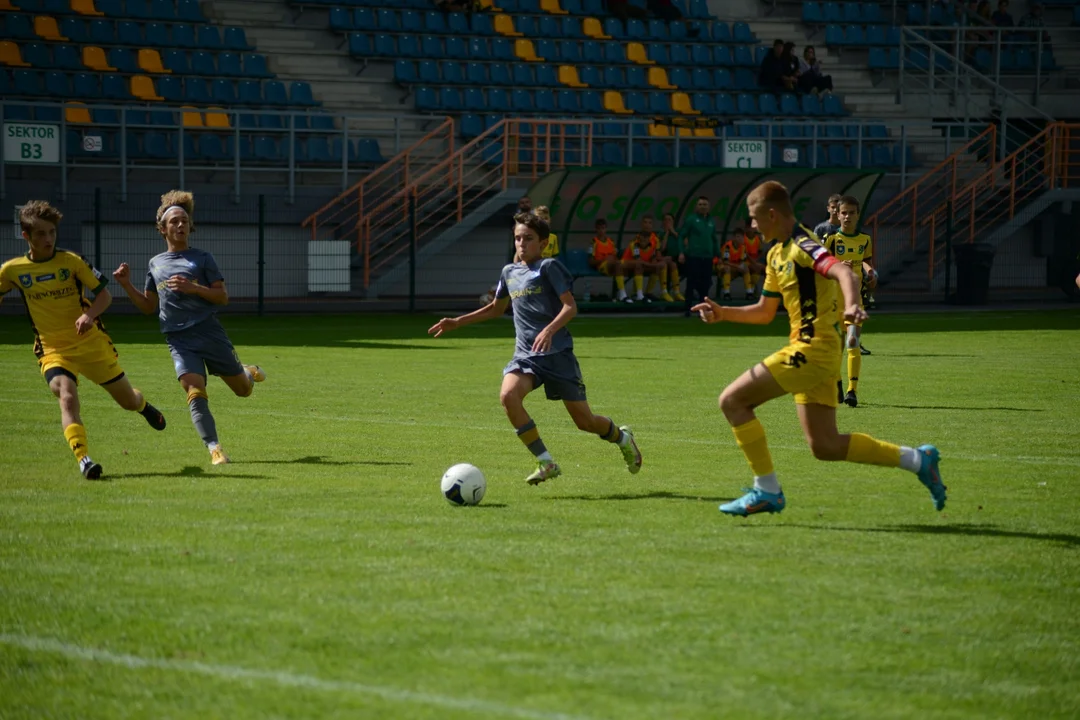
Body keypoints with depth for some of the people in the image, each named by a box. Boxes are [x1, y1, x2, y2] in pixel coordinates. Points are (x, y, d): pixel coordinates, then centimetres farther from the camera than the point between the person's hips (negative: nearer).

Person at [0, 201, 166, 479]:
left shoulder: (71, 261, -8)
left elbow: (104, 295, -5)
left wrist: (89, 314, -25)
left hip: (91, 344, 0)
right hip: (53, 350, 0)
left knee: (128, 401, 13)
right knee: (67, 397, -31)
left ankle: (143, 405, 51)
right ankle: (84, 460, -34)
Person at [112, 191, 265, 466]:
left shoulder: (202, 258, 3)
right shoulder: (156, 263, 15)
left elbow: (223, 297, -2)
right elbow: (148, 306, 22)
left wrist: (193, 288, -16)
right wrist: (126, 285, 8)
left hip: (209, 332, -1)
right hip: (179, 340, 1)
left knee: (243, 390, 9)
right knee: (195, 392, -20)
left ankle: (250, 373, 45)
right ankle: (214, 448, -19)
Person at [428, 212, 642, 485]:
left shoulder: (549, 267, -6)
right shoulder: (510, 272, 13)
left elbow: (570, 306, -13)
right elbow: (496, 309, 29)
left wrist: (549, 330, -30)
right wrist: (457, 322, 23)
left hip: (557, 353, -5)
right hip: (525, 355, 5)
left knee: (585, 421, 1)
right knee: (508, 395, -27)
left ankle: (623, 438, 36)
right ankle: (546, 463, -20)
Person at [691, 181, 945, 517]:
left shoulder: (803, 246, -12)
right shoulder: (778, 254, 18)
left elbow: (844, 272, -30)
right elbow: (764, 312, 26)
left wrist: (851, 305, -49)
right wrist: (723, 313, 12)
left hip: (811, 350, -10)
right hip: (813, 353, 10)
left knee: (732, 400, -10)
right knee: (825, 446, 9)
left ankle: (767, 491, -6)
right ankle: (917, 459, 14)